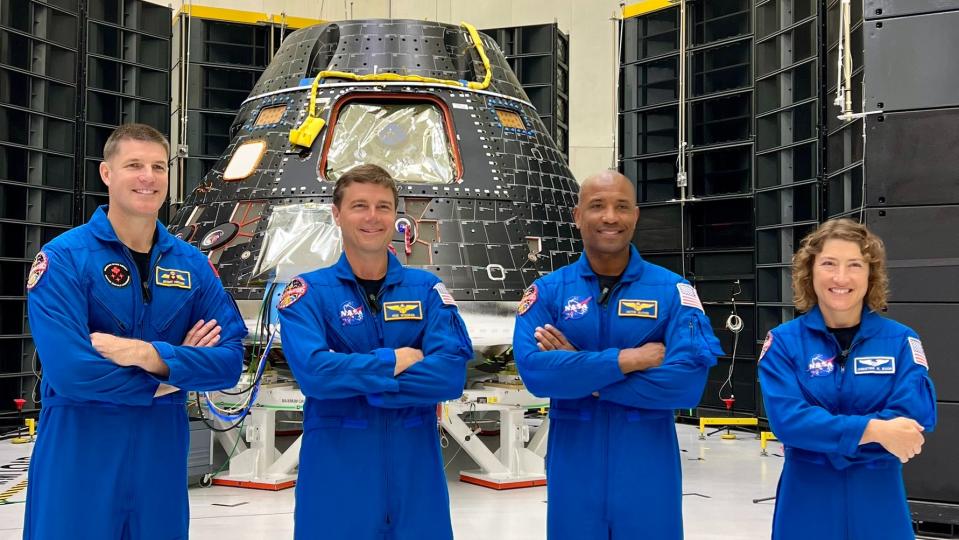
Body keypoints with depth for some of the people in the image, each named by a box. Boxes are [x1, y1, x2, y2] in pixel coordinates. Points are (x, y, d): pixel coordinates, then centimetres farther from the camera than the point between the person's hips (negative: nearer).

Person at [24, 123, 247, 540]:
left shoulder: (193, 264, 3)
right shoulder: (63, 258, -10)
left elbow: (230, 361, -4)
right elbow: (71, 370, -20)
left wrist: (150, 354, -18)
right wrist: (171, 374, -10)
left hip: (162, 450, 4)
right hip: (78, 451, -4)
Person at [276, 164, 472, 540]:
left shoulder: (427, 289, 4)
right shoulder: (308, 292, -2)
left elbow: (451, 373, -11)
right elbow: (313, 373, -18)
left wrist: (353, 380, -15)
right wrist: (394, 361, -10)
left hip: (415, 469, 2)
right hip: (335, 471, -2)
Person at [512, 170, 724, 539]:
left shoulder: (672, 290, -3)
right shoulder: (547, 291, -1)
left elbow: (688, 380, -15)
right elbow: (533, 370, -15)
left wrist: (583, 376, -13)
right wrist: (626, 360, -18)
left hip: (648, 468, 0)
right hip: (574, 468, 1)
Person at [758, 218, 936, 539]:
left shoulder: (901, 341, -3)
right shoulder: (783, 342, -5)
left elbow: (917, 416, -15)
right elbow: (787, 419, -17)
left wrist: (822, 436, -20)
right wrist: (873, 430, -26)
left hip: (878, 501, 1)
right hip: (807, 501, -1)